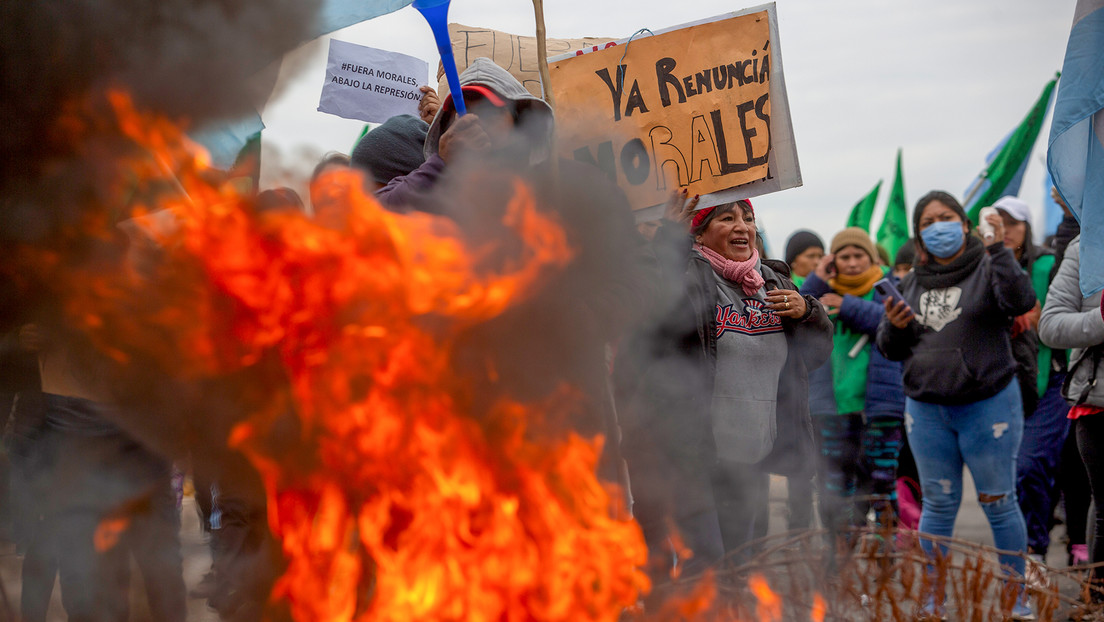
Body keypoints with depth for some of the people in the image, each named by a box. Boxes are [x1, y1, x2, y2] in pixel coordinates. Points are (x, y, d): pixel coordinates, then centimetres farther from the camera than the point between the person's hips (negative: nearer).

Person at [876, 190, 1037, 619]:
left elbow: (1021, 302, -24)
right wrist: (894, 327, -7)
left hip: (988, 405, -4)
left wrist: (998, 249, -31)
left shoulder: (989, 268, -4)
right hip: (926, 410, 4)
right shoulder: (913, 283, 12)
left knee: (998, 503, 2)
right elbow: (891, 350, 15)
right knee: (938, 504, 9)